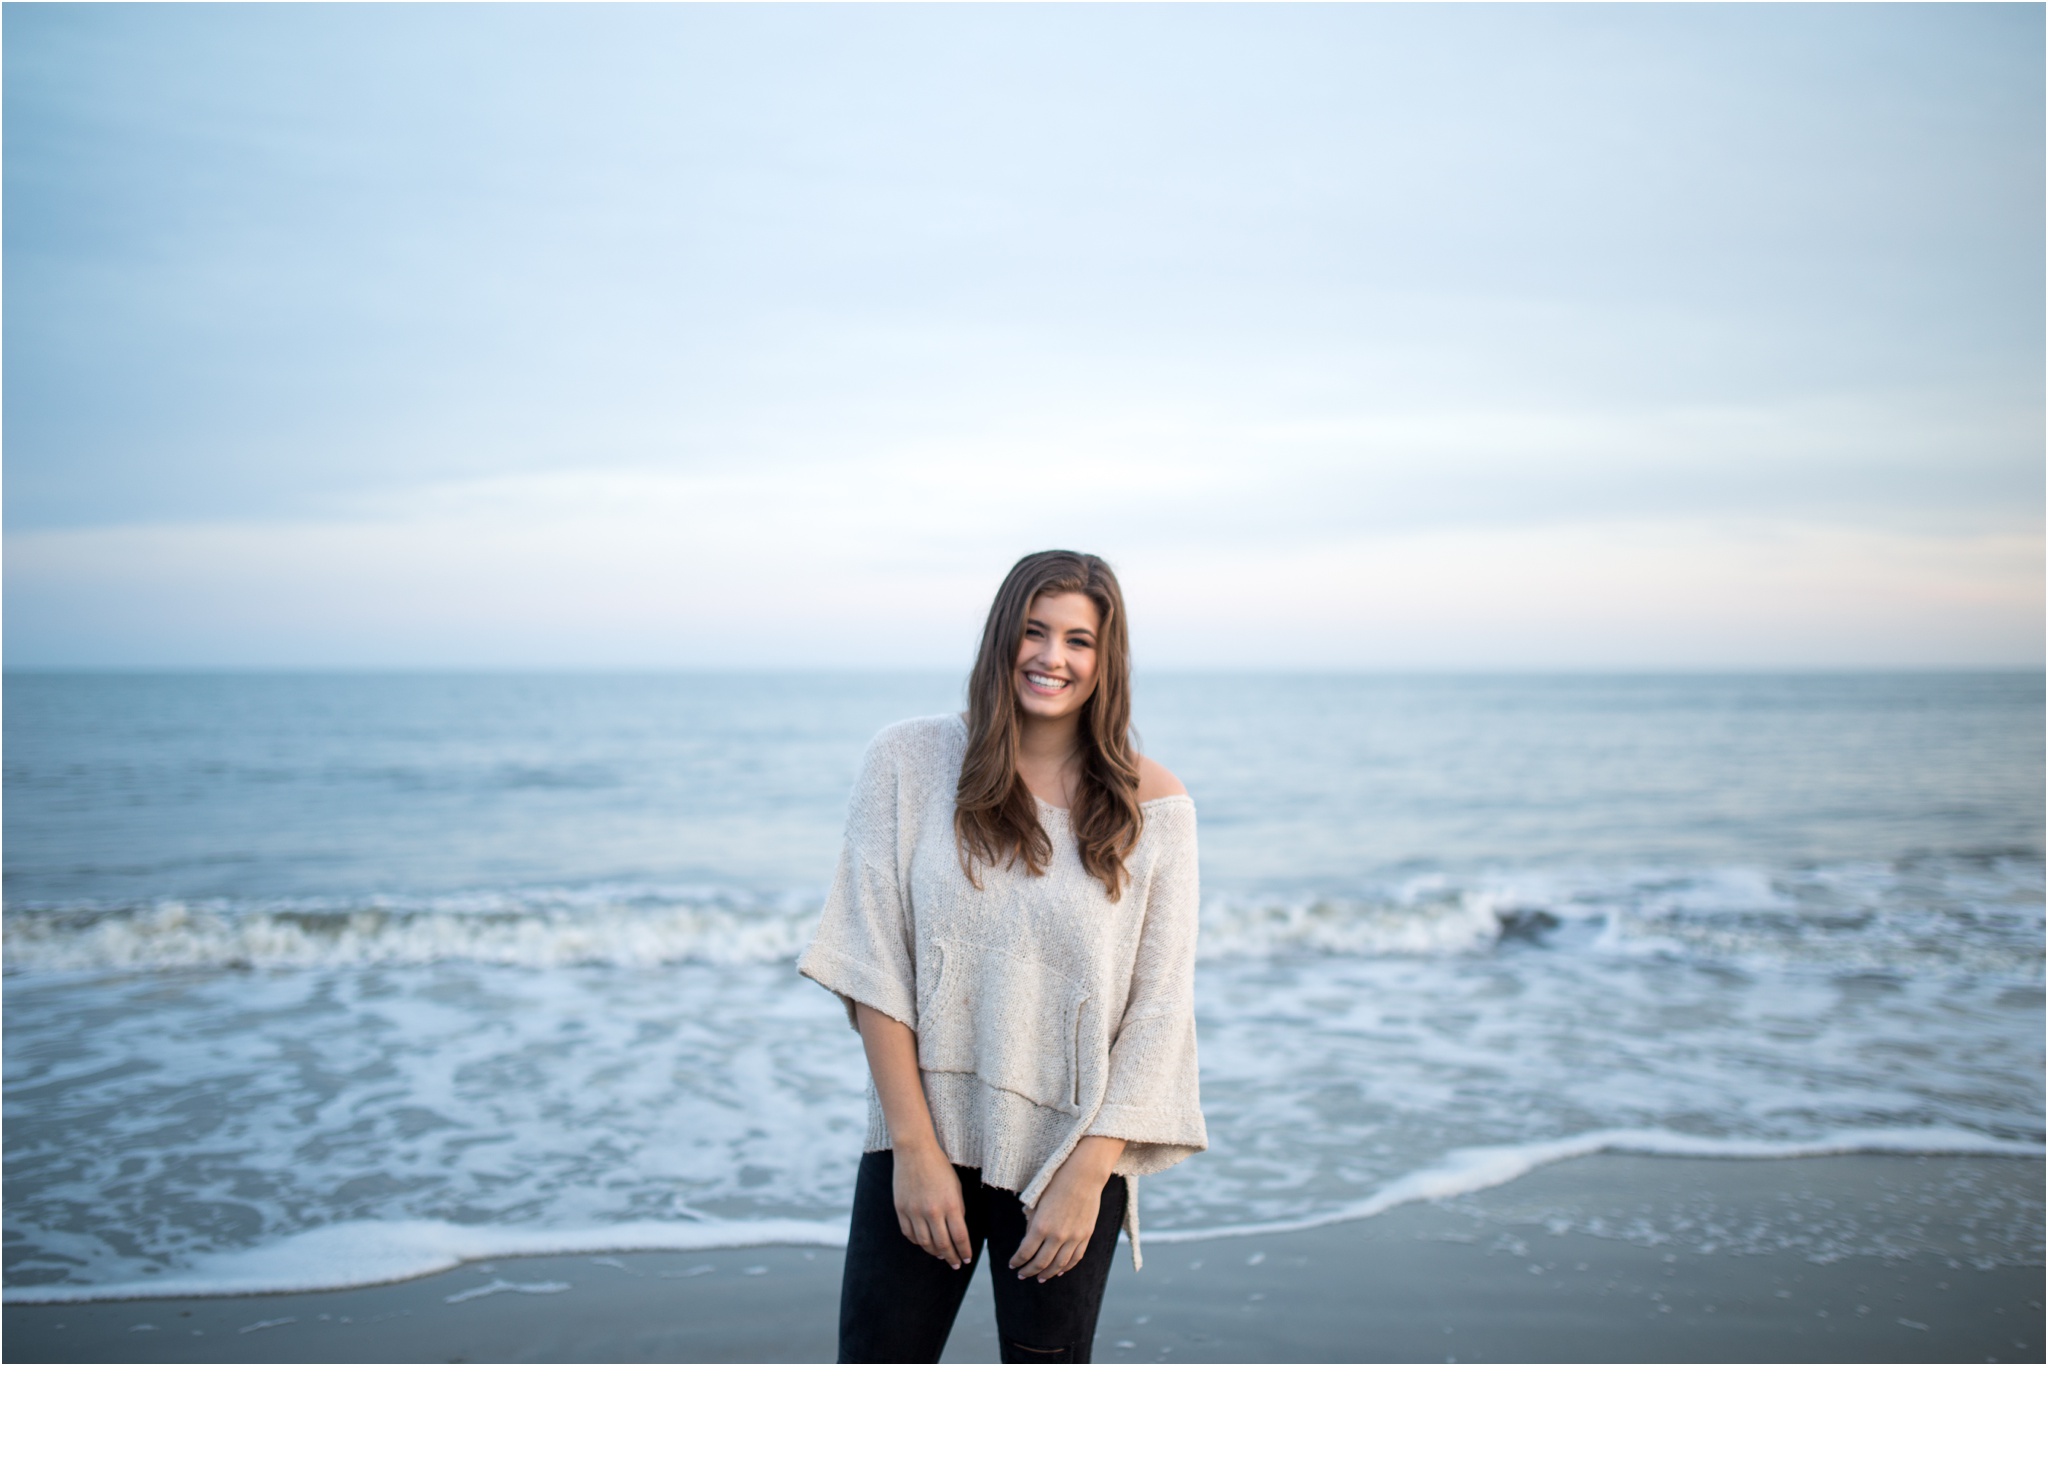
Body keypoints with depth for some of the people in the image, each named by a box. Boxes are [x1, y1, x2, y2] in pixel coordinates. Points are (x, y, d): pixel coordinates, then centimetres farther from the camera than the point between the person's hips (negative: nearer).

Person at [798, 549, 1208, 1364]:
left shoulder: (1151, 807, -4)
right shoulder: (909, 762, -4)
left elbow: (1158, 1010, -5)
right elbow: (875, 966, -6)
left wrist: (1086, 1179, -9)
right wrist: (914, 1147, -10)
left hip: (1068, 1146, 0)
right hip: (921, 1133, 0)